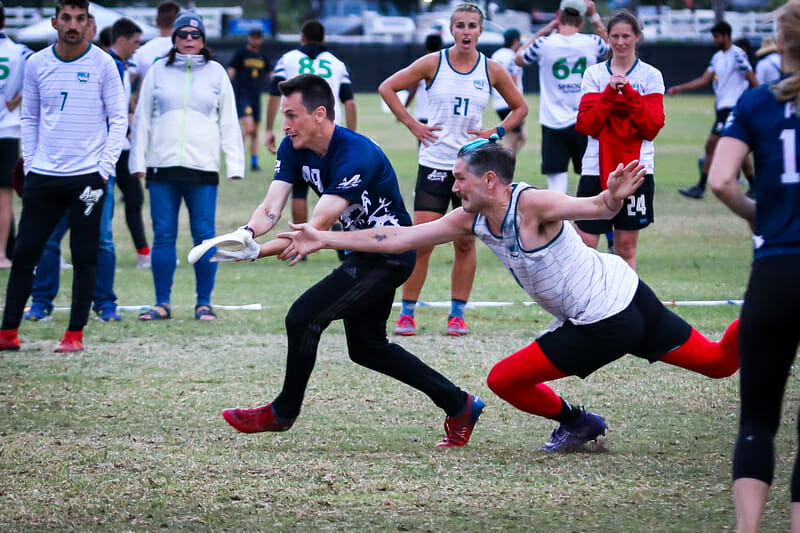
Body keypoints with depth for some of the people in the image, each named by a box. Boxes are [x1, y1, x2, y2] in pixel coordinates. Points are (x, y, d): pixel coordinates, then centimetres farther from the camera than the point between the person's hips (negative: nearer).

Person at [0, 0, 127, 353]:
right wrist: (29, 165, 6)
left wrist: (104, 169, -8)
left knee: (84, 257, 0)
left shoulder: (102, 64, -2)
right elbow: (30, 119, 14)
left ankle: (75, 334, 7)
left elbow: (118, 119, 0)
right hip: (43, 176, 3)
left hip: (87, 176, -3)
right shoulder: (36, 64, 6)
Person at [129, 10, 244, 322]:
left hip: (203, 168, -1)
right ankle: (162, 304, 6)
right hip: (162, 167, 1)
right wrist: (138, 161, 6)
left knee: (204, 236, -3)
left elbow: (229, 122, 10)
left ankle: (204, 303, 5)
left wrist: (234, 164, 2)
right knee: (163, 235, 0)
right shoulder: (158, 71, 9)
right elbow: (142, 118, 12)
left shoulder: (216, 73, 9)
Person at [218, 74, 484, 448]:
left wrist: (258, 252, -42)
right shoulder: (294, 148, -5)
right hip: (363, 253, 10)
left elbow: (318, 227, -35)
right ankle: (459, 406, 26)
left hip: (389, 258, -10)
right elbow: (271, 207, -12)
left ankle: (283, 412, 3)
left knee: (304, 317, -17)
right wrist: (246, 233, -35)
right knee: (366, 348, 17)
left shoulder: (356, 155, -31)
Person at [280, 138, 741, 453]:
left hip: (603, 323, -8)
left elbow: (593, 207, -36)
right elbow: (398, 238, 4)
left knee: (504, 380, 3)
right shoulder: (472, 220, 4)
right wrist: (322, 239, 0)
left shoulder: (531, 204, -21)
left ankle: (576, 423, 20)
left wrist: (613, 198, -60)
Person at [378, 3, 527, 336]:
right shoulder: (433, 63, -2)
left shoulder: (492, 70, 3)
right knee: (421, 241, -6)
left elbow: (520, 107, 16)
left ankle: (457, 313, 14)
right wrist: (412, 124, -3)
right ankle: (406, 313, 3)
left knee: (465, 243, 4)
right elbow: (387, 88, 3)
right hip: (434, 164, -2)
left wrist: (496, 132, 1)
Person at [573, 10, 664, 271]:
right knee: (584, 243, -6)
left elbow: (652, 127, -5)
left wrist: (628, 92, -14)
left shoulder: (650, 75, 4)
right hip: (597, 168, 1)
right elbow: (586, 125, -3)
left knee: (626, 247, 4)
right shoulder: (594, 74, 7)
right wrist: (609, 92, -14)